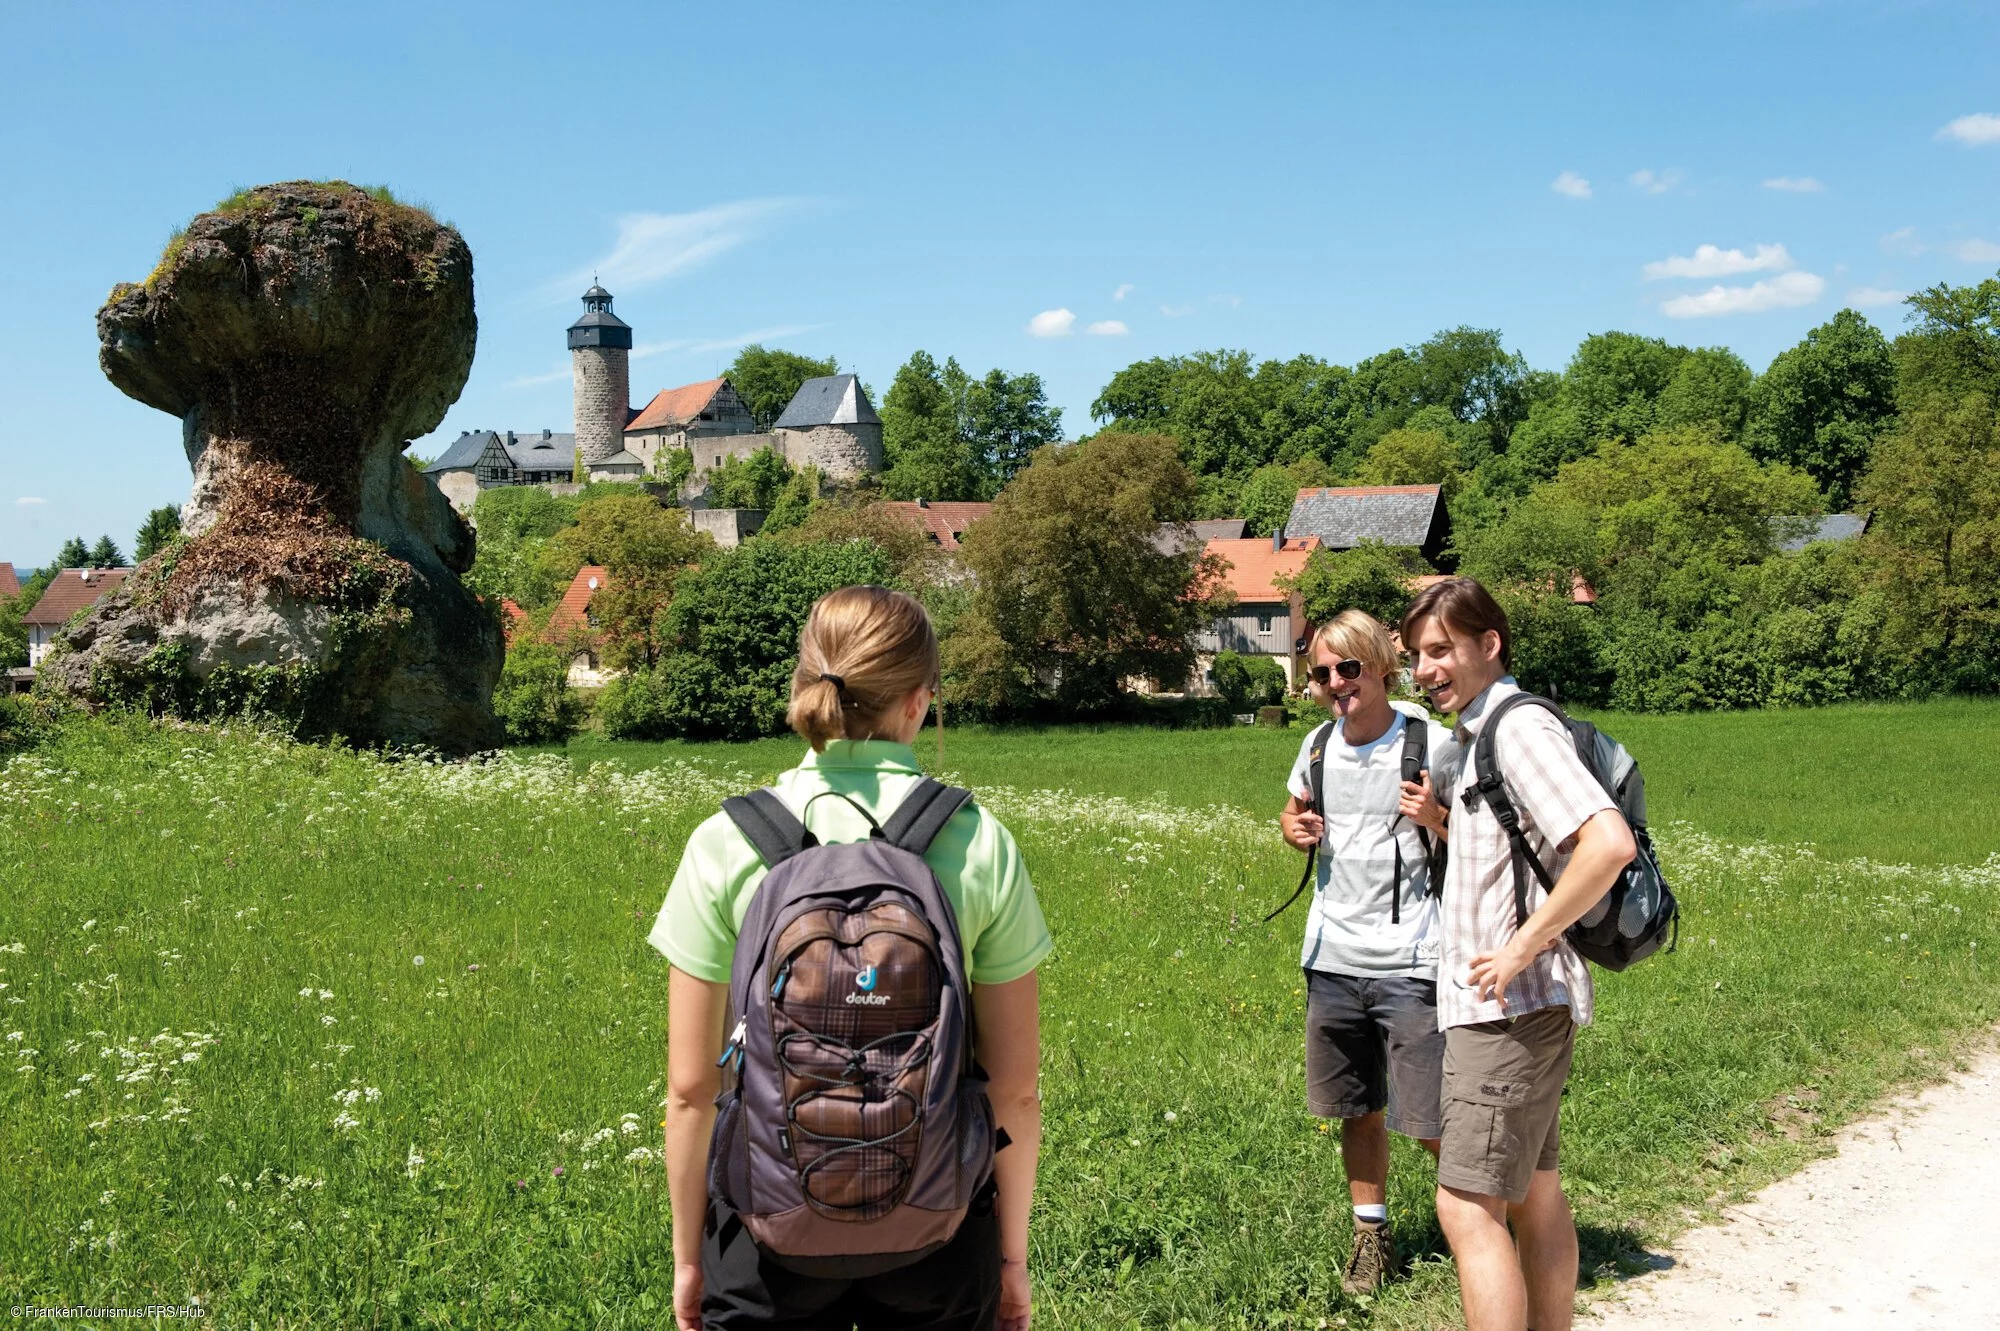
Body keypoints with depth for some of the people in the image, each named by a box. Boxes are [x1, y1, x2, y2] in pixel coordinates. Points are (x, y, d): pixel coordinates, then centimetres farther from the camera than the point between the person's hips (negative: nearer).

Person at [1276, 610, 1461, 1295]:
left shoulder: (1431, 743, -10)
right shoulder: (1319, 744, 5)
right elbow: (1294, 809, 24)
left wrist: (1437, 819, -23)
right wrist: (1294, 827, 1)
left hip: (1409, 962, -5)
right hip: (1333, 957, 5)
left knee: (1431, 1122, -2)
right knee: (1358, 1109, 16)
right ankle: (1371, 1232, 33)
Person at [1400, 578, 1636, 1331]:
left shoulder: (1519, 727, -17)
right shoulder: (1479, 732, 13)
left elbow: (1609, 843, -30)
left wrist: (1525, 945, -24)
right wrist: (1437, 816, 13)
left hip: (1507, 1006, -10)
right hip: (1508, 1005, 10)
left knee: (1467, 1206, -9)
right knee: (1534, 1191, 18)